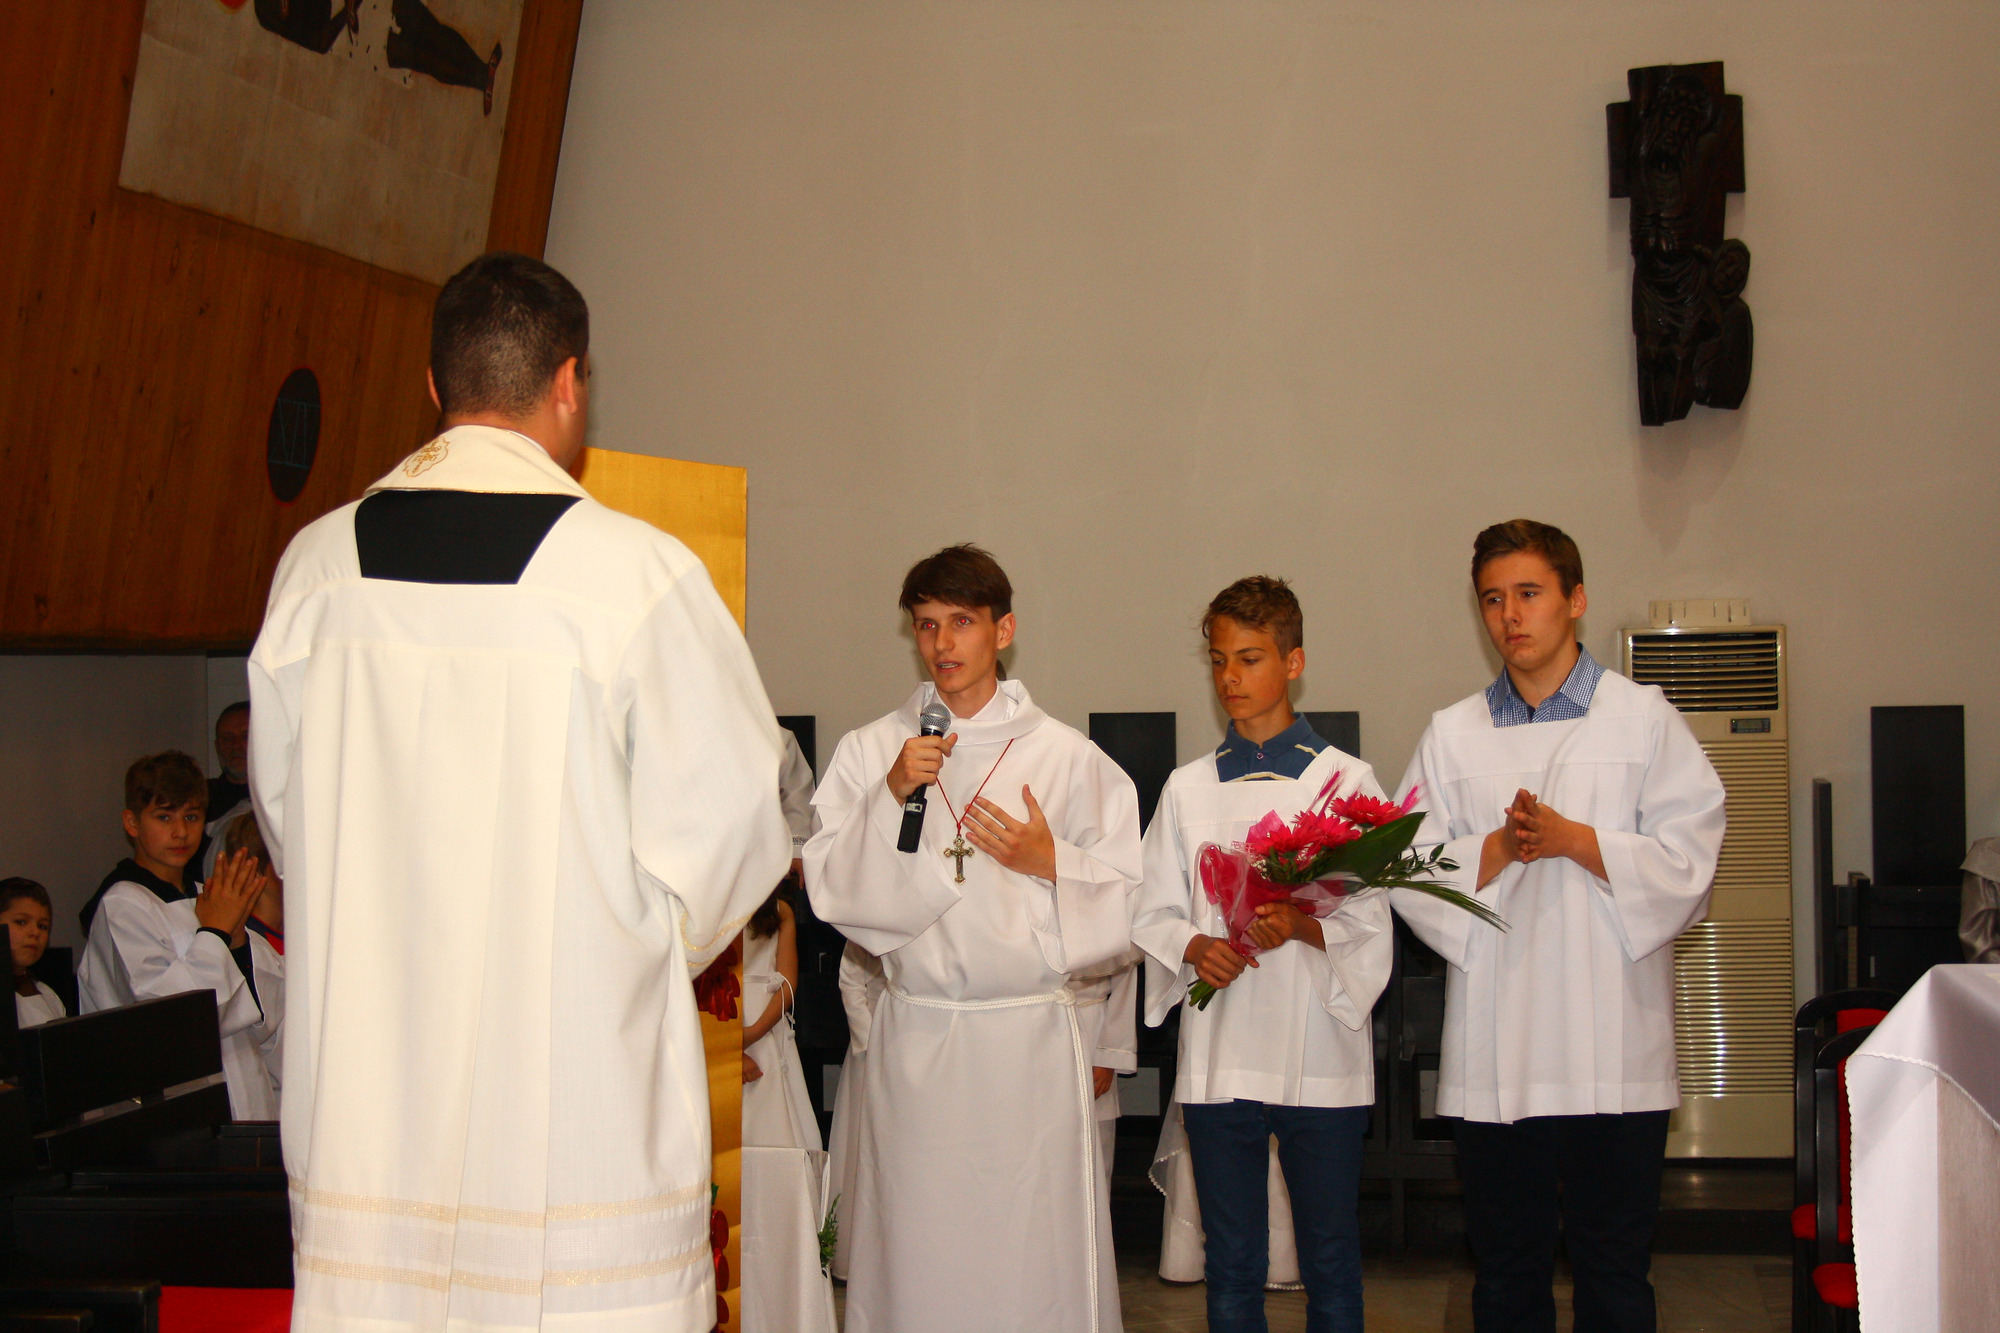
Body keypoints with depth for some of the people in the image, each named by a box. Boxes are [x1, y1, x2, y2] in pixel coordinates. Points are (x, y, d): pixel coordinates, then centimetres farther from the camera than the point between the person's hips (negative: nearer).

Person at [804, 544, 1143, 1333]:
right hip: (915, 1038, 1)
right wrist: (891, 797, -11)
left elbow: (1127, 897, 7)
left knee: (1034, 1245, -2)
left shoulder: (1065, 756, 4)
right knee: (919, 1247, 1)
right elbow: (829, 888, 1)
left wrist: (1052, 863, -10)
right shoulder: (871, 751, 7)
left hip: (1031, 1037, -1)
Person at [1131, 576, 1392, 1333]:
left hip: (1320, 1059, -2)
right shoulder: (1188, 788, 10)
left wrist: (1304, 926, -23)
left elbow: (1370, 918, -4)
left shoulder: (1345, 781, 2)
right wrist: (1195, 948, -12)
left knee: (1331, 1267, 5)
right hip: (1217, 1061, 2)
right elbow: (1153, 911, 9)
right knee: (1231, 1268, 9)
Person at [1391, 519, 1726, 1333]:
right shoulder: (1452, 736, 11)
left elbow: (1686, 862, -4)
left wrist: (1570, 838, -12)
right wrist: (1499, 848, -12)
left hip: (1616, 1051, -2)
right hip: (1495, 1053, 2)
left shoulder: (1643, 718, 4)